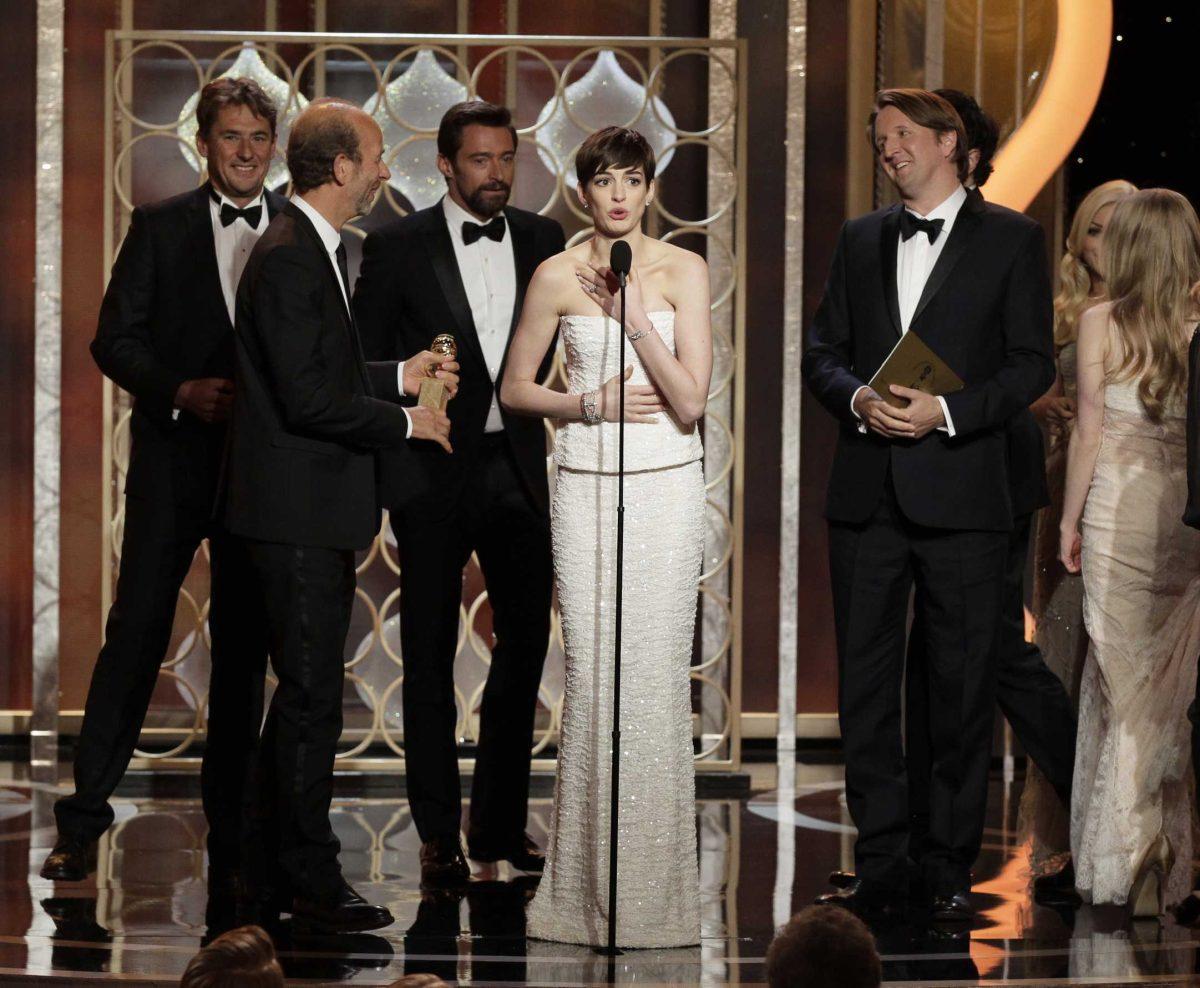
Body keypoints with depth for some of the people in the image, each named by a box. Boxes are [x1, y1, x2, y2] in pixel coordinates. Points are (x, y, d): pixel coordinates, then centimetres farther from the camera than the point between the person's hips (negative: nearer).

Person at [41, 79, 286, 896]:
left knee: (245, 646, 6)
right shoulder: (161, 228, 4)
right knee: (137, 630, -5)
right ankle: (85, 817, 1)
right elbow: (115, 339, 0)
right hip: (174, 457, -1)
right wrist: (180, 391, -15)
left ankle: (229, 838, 13)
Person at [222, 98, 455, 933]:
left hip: (316, 513, 11)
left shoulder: (318, 252, 15)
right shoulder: (288, 259, -18)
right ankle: (310, 879, -1)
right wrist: (405, 422, -12)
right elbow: (309, 399, -22)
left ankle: (276, 873, 22)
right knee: (312, 696, -6)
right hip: (299, 511, -11)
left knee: (304, 693, 15)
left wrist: (399, 377, 15)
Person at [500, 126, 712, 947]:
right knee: (593, 675, -2)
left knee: (659, 673, -1)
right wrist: (589, 401, -6)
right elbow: (515, 389, 10)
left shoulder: (684, 271, 0)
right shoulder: (558, 277, 3)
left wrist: (636, 313, -14)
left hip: (667, 486, 0)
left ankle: (657, 883, 7)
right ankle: (593, 885, 6)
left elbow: (691, 401, -7)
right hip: (587, 486, 0)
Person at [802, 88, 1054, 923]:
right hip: (868, 495, 4)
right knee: (865, 686, 4)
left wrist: (946, 412, -16)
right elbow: (824, 352, 14)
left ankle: (951, 869, 8)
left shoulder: (1011, 238, 2)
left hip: (961, 494, -4)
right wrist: (858, 398, -7)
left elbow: (1032, 365, -3)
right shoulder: (861, 241, 15)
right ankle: (882, 866, 11)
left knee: (963, 690, 0)